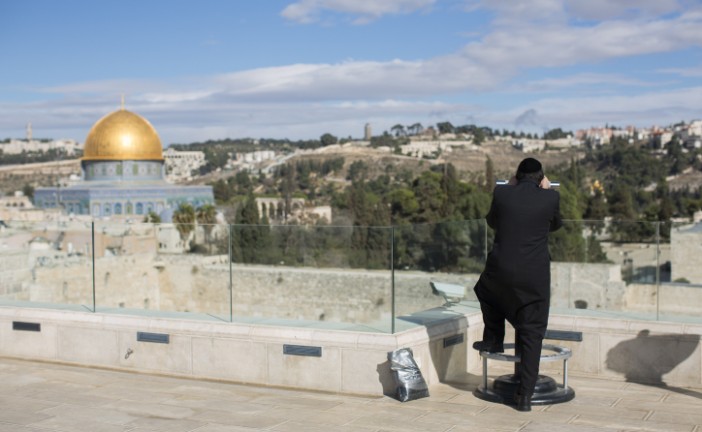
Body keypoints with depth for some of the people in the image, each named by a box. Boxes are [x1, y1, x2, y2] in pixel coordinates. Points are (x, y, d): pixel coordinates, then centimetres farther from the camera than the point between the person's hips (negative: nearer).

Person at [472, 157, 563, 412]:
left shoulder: (501, 193, -2)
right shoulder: (551, 197, -3)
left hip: (500, 270, 1)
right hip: (536, 276, -1)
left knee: (486, 289, 36)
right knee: (532, 334, 6)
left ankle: (493, 340, 36)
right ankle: (525, 395, 5)